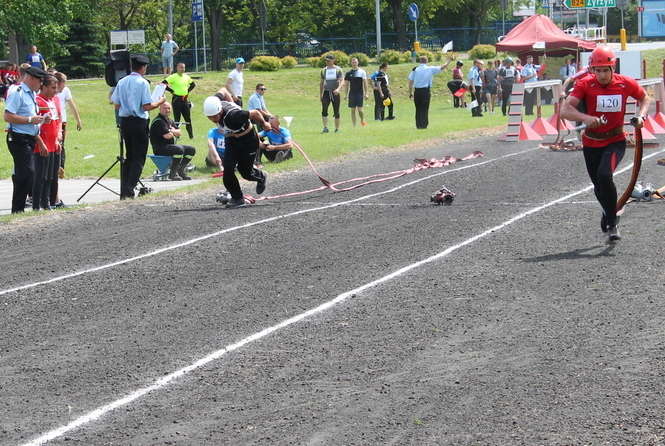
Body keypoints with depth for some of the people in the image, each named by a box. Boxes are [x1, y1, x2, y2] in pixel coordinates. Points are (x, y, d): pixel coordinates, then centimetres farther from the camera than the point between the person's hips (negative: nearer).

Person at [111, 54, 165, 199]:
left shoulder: (122, 82, 6)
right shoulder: (143, 83, -11)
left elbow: (116, 105, 6)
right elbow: (147, 106, -15)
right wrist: (159, 102, 2)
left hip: (124, 121, 6)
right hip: (139, 121, -6)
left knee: (129, 156, 16)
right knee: (139, 158, 1)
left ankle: (124, 191, 14)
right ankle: (129, 191, -7)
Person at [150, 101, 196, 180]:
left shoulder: (170, 121, 18)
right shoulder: (158, 121, -13)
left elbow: (178, 133, 13)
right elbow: (167, 135, -21)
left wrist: (172, 131, -8)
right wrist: (173, 132, 1)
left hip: (170, 146, 10)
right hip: (160, 148, -10)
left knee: (191, 150, 5)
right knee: (179, 149, -35)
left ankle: (180, 171, 8)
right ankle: (173, 174, -23)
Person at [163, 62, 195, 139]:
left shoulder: (187, 77, 8)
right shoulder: (173, 77, -9)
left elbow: (193, 84, 26)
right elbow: (163, 84, -15)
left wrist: (188, 90, 11)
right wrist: (172, 90, -13)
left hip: (185, 99, 5)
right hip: (176, 99, -5)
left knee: (188, 118, 8)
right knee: (177, 118, -1)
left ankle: (191, 134, 15)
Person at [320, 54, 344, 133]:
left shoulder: (338, 69, 1)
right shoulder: (324, 70, 11)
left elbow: (342, 81, -9)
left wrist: (338, 89, -27)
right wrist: (320, 94, 15)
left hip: (335, 93, -2)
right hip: (326, 92, 2)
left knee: (336, 112, 4)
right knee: (324, 110, -16)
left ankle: (337, 129, 15)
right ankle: (325, 128, -18)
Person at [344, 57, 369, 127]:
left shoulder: (362, 72, 1)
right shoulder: (348, 73, 7)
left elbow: (365, 83, 1)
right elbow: (346, 84, 11)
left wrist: (366, 94, -6)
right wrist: (346, 95, 6)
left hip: (360, 93, -2)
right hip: (352, 93, 2)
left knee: (359, 109, -10)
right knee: (353, 110, 3)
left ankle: (362, 121, 17)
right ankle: (354, 126, 7)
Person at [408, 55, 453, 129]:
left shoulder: (415, 70, 3)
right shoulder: (431, 69, -1)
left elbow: (410, 82, 1)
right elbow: (442, 68, 8)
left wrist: (410, 92, 8)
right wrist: (449, 61, 23)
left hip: (417, 91, 2)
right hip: (426, 91, -2)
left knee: (418, 109, 10)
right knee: (424, 109, 3)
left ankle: (418, 125, 10)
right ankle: (424, 125, 0)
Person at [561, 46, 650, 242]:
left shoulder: (626, 84, -9)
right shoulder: (585, 84, -15)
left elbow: (644, 98, 12)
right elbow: (565, 110, -25)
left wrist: (641, 116, -7)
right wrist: (586, 118, -43)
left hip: (616, 141, -1)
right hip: (592, 143, 2)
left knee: (604, 175, -26)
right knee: (598, 184, 13)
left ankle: (611, 223, -12)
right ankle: (610, 214, 46)